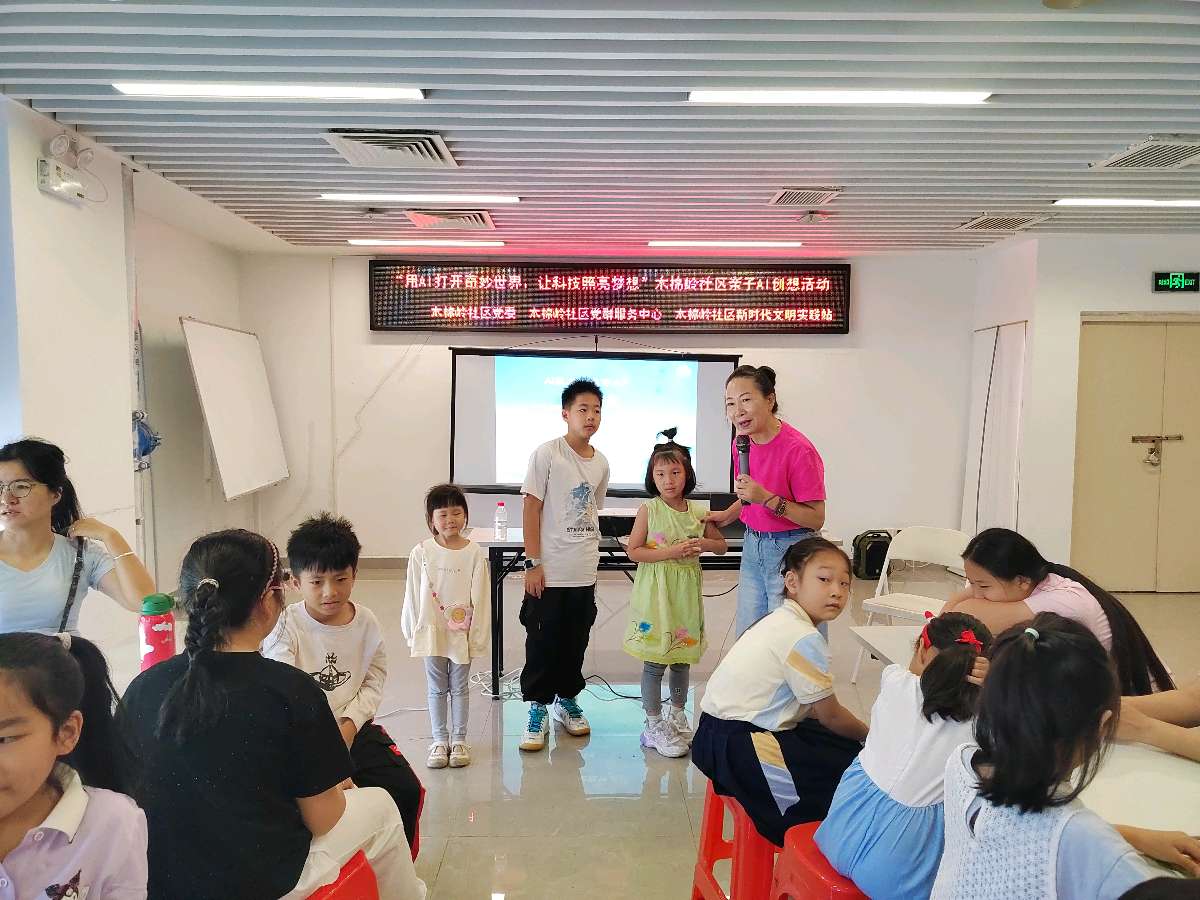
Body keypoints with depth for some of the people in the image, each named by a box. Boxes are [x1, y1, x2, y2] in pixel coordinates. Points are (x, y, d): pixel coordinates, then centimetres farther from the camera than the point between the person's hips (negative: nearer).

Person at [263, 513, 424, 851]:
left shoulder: (366, 623, 0)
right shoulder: (286, 627, -10)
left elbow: (374, 682, 5)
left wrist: (350, 724, -10)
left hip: (353, 727, 3)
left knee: (407, 789, -7)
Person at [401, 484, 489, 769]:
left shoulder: (474, 553, -9)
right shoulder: (421, 552, -8)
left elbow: (479, 598, -6)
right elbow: (412, 595, -1)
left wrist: (478, 636, -6)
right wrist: (413, 632, 2)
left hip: (462, 632, -1)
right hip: (432, 631, 1)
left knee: (460, 687, 13)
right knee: (436, 689, 14)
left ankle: (459, 740, 27)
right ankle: (440, 740, 28)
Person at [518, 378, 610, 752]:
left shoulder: (601, 463, 7)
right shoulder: (547, 454, -9)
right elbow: (531, 507, -10)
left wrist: (591, 558, 14)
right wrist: (533, 563, -13)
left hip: (583, 573, 5)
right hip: (549, 571, -5)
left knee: (576, 640, 14)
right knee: (542, 641, 3)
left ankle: (567, 700, 32)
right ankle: (538, 709, 18)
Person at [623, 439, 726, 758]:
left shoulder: (698, 512, 2)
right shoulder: (648, 510, -7)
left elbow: (721, 545, 12)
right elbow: (634, 551, -9)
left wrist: (702, 544, -9)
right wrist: (670, 552, -19)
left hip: (686, 591, 4)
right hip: (655, 591, -4)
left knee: (682, 658, 16)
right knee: (654, 661, 1)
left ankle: (676, 713, 36)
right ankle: (654, 725, 14)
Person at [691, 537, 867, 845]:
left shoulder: (779, 621, 12)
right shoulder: (805, 639, -16)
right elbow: (830, 716, -6)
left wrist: (857, 734, 14)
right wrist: (870, 736, 12)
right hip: (739, 747, -10)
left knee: (842, 745, 14)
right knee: (849, 763, -8)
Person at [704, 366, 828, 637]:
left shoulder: (798, 449, -20)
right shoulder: (740, 443, 2)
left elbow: (816, 519, -18)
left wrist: (767, 498, -27)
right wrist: (726, 515, 4)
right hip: (752, 547, 7)